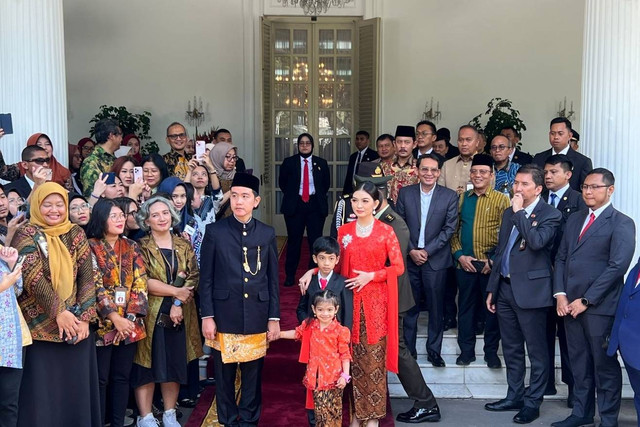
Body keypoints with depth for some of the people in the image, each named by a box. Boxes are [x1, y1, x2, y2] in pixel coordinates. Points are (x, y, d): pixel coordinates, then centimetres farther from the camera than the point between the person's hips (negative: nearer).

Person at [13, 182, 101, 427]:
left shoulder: (76, 234, 6)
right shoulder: (27, 234, -4)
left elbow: (88, 277, 1)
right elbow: (33, 277, -14)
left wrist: (84, 317, -8)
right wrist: (58, 312, -19)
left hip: (76, 322, 3)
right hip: (41, 325, -3)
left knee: (76, 387, 9)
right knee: (42, 391, 1)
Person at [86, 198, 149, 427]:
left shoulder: (131, 247, 8)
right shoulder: (91, 246, -4)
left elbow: (140, 283, 3)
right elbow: (94, 285, -11)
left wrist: (130, 316, -9)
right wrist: (115, 318, -16)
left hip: (130, 323, 4)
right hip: (103, 323, -4)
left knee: (122, 377, 10)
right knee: (100, 379, 2)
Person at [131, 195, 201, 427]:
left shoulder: (183, 245, 8)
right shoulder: (141, 246, -3)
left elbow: (193, 277, 1)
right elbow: (142, 281, -13)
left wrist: (178, 304, -13)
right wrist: (175, 291, -14)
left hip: (179, 315, 3)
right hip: (150, 315, -3)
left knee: (175, 364, 9)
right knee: (147, 365, 2)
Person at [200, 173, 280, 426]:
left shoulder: (267, 234, 5)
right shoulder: (215, 231, 0)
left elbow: (273, 279, 6)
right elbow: (206, 278, 0)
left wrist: (274, 318, 3)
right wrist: (207, 316, -4)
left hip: (256, 318, 1)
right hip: (224, 317, -1)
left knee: (253, 374, 9)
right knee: (224, 374, 8)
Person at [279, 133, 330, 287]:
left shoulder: (321, 163, 7)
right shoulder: (289, 162, 4)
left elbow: (327, 183, 15)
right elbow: (282, 182, 12)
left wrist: (319, 197, 8)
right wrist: (291, 196, 7)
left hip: (315, 206, 1)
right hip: (294, 205, -1)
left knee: (315, 240, 1)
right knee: (294, 240, 3)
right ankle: (290, 275, 12)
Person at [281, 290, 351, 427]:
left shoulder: (340, 331, -10)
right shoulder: (309, 325, 1)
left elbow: (345, 355, -6)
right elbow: (297, 333, 21)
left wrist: (345, 375, -12)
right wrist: (279, 334, 15)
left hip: (333, 377, -3)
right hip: (315, 376, 3)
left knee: (333, 409, 3)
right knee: (319, 409, 10)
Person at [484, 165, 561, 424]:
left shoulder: (550, 215, -8)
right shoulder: (509, 213, 14)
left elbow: (537, 241, -28)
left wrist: (519, 211, -18)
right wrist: (491, 289, 15)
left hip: (530, 290, -7)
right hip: (505, 288, 7)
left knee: (536, 351, 4)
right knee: (511, 350, 15)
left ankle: (532, 403, 15)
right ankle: (514, 397, 27)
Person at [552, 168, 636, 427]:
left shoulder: (621, 223, -6)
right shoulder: (574, 220, 15)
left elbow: (617, 266, -15)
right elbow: (561, 258, 14)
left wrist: (586, 300, -15)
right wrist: (560, 294, 0)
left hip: (600, 306, -6)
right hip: (571, 304, 6)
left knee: (605, 365, 5)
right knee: (579, 363, 14)